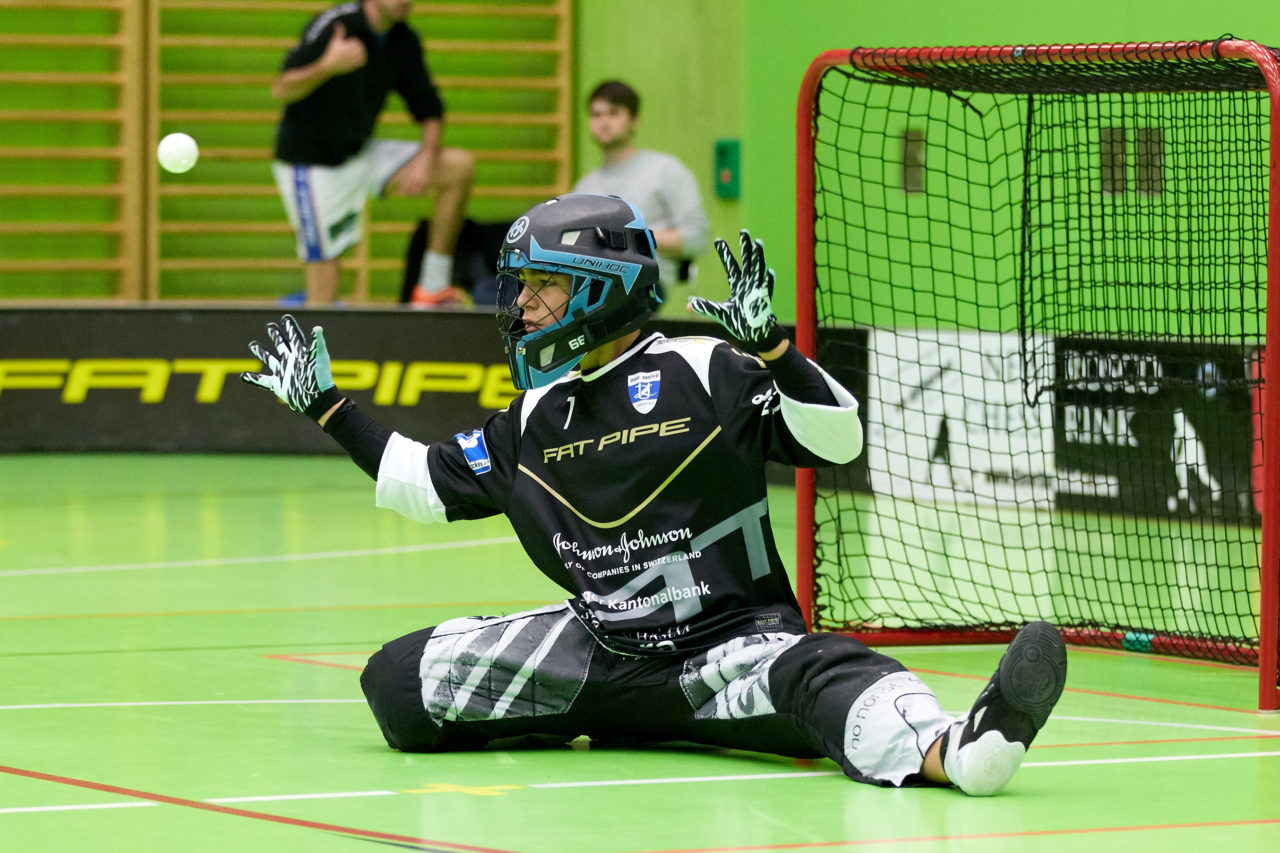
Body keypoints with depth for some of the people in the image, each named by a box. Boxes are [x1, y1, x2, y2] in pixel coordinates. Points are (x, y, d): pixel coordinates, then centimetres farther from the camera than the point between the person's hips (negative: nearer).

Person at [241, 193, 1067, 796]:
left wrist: (770, 345, -29)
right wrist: (324, 402, 27)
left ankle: (952, 749, -70)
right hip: (600, 647, 6)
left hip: (733, 642, -6)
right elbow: (422, 482, 25)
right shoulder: (534, 422, 11)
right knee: (399, 680, -6)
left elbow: (839, 439, -17)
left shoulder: (703, 374, -8)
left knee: (820, 675, -41)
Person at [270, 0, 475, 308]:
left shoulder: (405, 41, -2)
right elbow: (281, 90, -27)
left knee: (460, 165, -5)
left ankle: (433, 288, -2)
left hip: (360, 154, 7)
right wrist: (327, 67, -45)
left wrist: (426, 160, -11)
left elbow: (429, 109, 7)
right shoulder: (333, 25, -20)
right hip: (309, 167, -7)